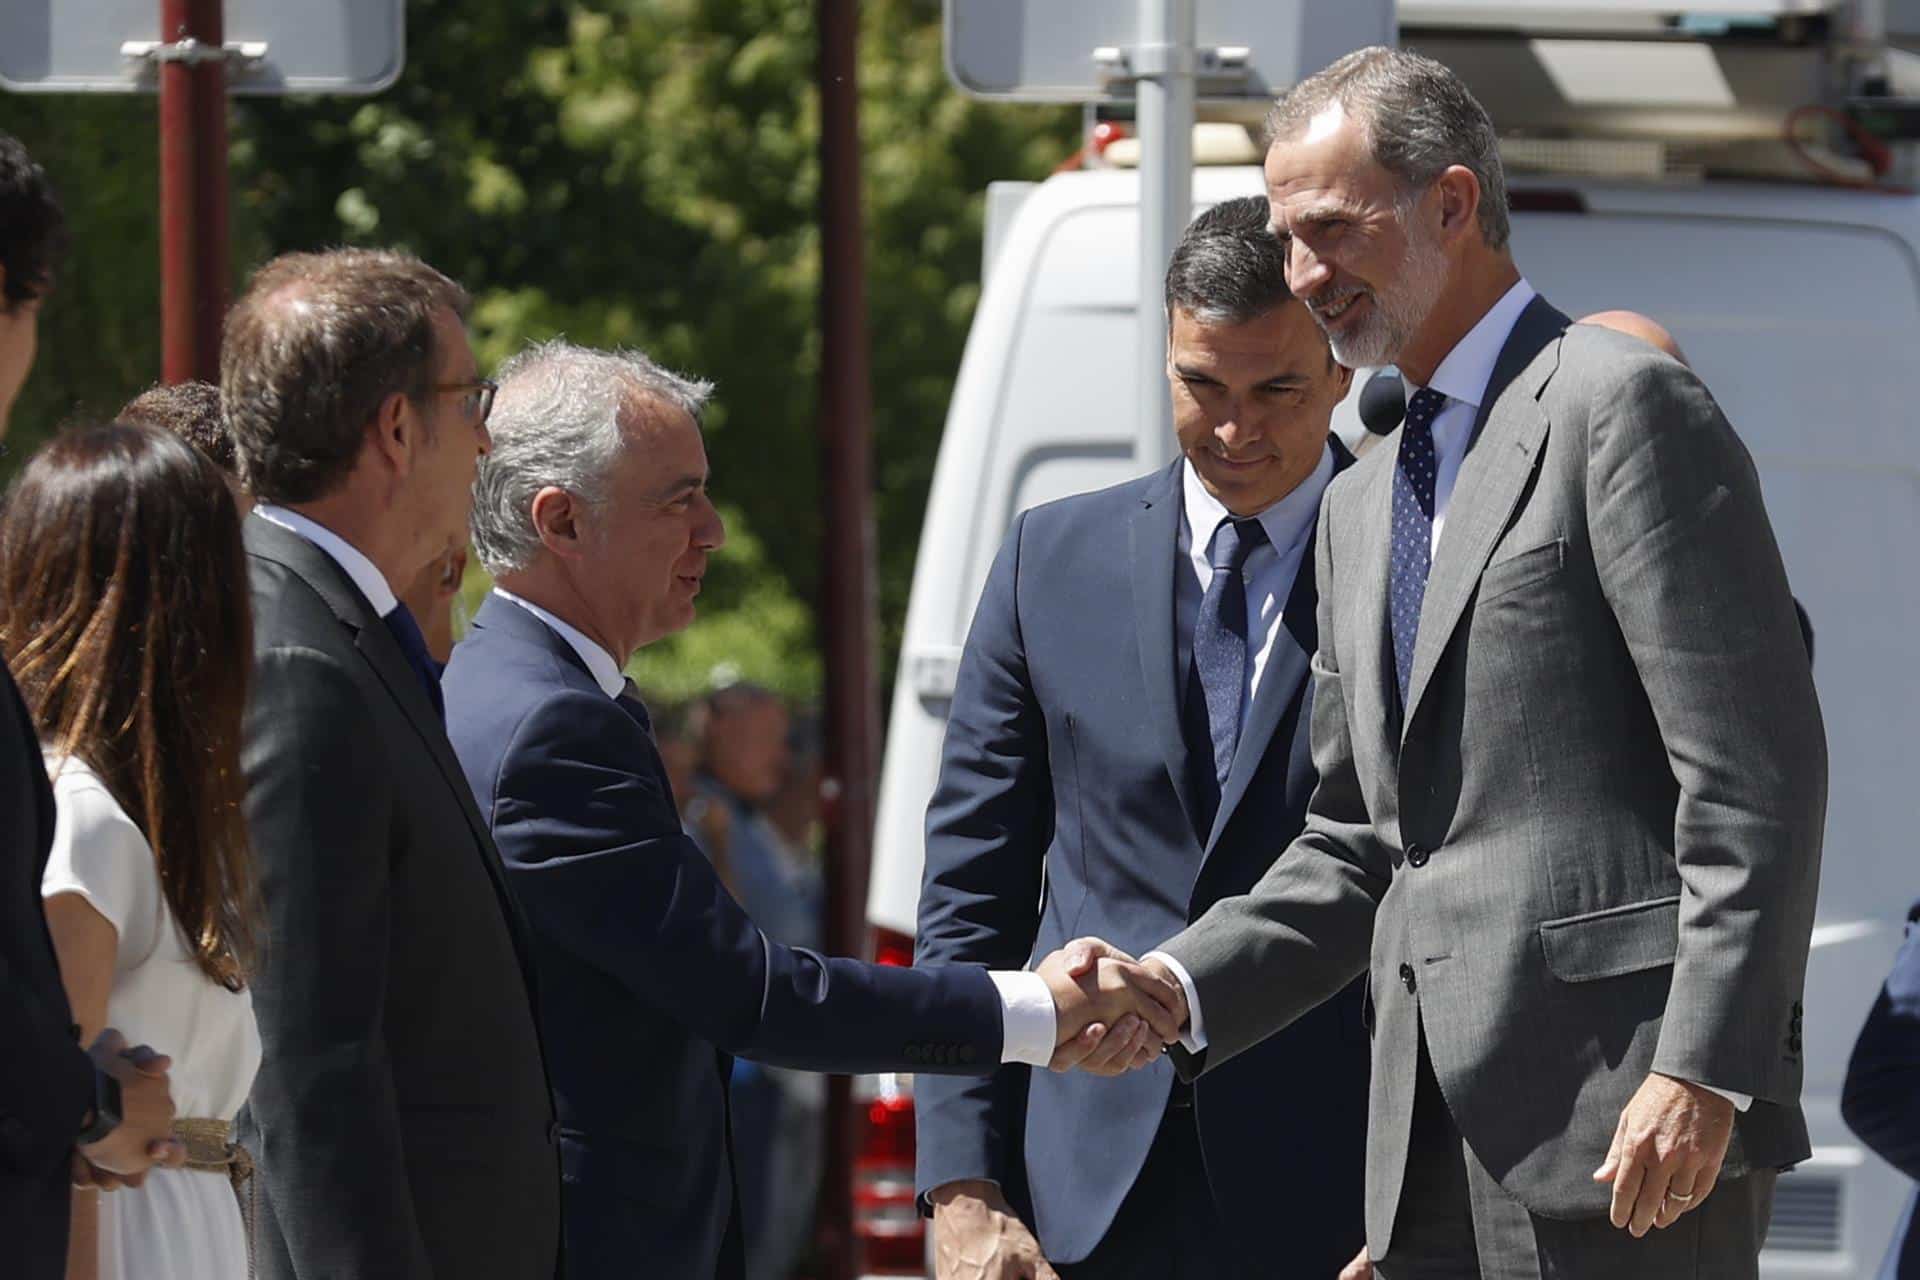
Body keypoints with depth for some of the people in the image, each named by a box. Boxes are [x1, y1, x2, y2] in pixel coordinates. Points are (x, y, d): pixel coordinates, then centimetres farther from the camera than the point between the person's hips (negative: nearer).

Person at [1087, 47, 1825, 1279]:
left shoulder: (1623, 404, -4)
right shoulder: (1363, 506, 23)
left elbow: (1756, 773, -12)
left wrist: (1703, 1075, -19)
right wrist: (1178, 992, 7)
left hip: (1621, 1125, -8)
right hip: (1439, 1135, 8)